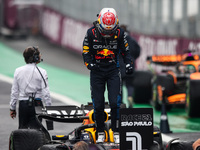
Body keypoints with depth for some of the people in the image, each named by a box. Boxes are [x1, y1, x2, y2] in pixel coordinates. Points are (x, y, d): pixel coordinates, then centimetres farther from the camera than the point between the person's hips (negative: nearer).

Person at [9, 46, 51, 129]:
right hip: (36, 103, -3)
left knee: (22, 128, 10)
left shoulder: (18, 71, 2)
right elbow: (45, 92, -9)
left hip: (22, 103, 3)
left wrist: (12, 108, 13)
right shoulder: (41, 72, -9)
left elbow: (14, 91, 5)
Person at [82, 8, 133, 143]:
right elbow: (86, 52, 0)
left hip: (113, 71, 0)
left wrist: (129, 64, -8)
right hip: (97, 71, 0)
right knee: (98, 104, 0)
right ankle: (100, 133, 12)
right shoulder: (91, 33, -9)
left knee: (115, 103, -10)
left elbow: (125, 51, 7)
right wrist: (89, 64, -18)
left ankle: (116, 132, -2)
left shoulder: (119, 33, -6)